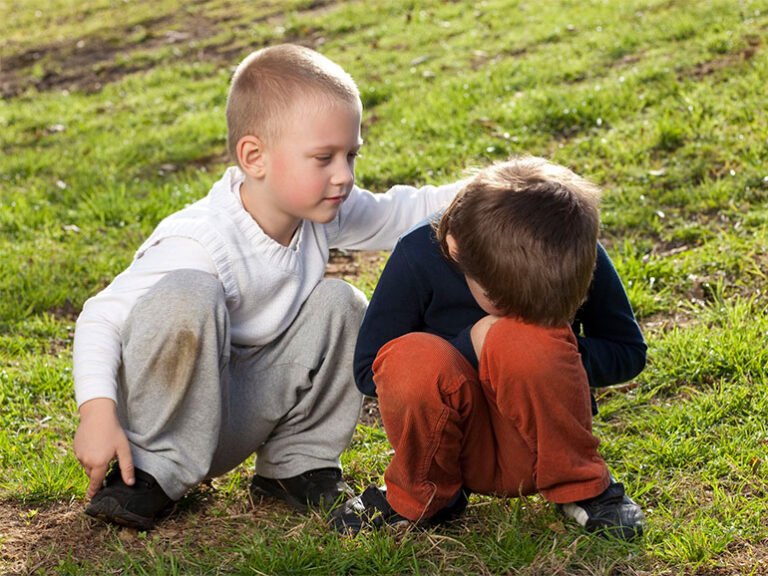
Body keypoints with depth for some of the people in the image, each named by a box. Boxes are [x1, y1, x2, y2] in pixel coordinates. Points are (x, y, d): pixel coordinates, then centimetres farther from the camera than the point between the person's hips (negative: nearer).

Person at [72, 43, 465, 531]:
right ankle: (151, 471, -18)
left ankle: (295, 464, 4)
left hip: (242, 412, 7)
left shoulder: (324, 213, -6)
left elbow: (399, 214, 9)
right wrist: (98, 413, -38)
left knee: (338, 303, -9)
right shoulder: (200, 243, -28)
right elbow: (102, 317, -25)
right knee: (185, 298, -35)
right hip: (171, 409, -7)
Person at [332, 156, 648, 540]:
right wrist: (468, 348, -23)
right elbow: (368, 372, -10)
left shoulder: (577, 253, -13)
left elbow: (630, 353, 0)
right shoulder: (419, 257, -18)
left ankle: (582, 489, -8)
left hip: (541, 446, 0)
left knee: (530, 338, -33)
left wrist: (558, 351, -21)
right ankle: (422, 497, -4)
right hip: (456, 445, 0)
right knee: (412, 359, -34)